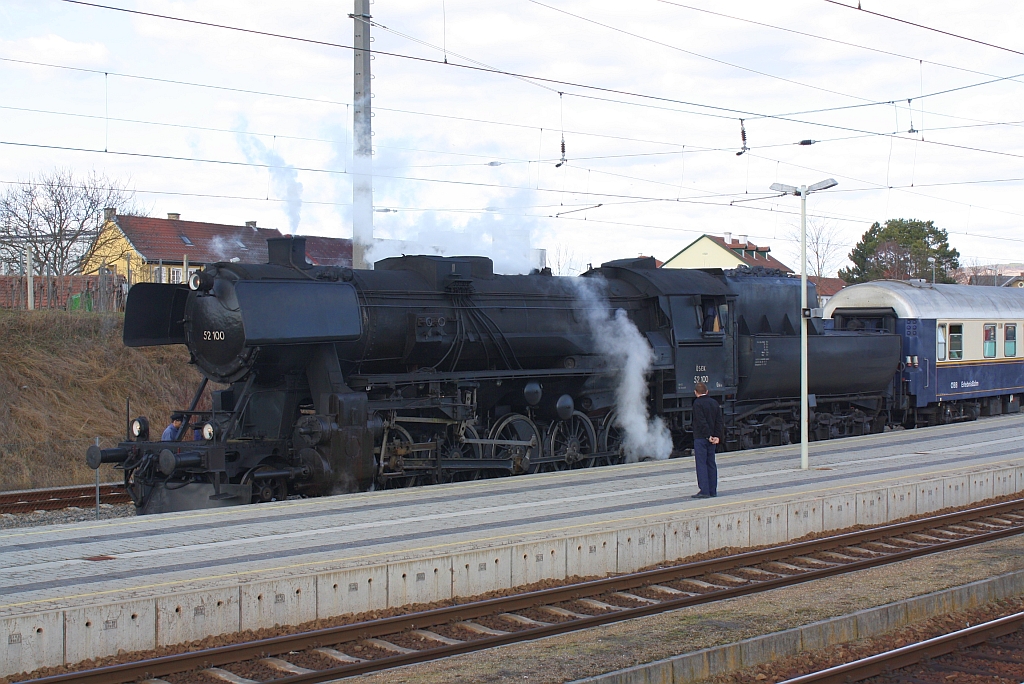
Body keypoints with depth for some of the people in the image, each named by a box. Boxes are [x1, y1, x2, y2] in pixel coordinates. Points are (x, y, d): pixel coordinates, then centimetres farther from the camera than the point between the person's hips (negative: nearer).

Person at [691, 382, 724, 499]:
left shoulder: (697, 403, -10)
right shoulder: (714, 403, 11)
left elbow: (702, 422, -18)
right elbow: (719, 422, 5)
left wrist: (708, 436, -15)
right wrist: (718, 436, -1)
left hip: (701, 437, -7)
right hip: (712, 438, 7)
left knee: (701, 464, -5)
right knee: (711, 463, 11)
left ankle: (704, 490, -9)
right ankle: (713, 490, 13)